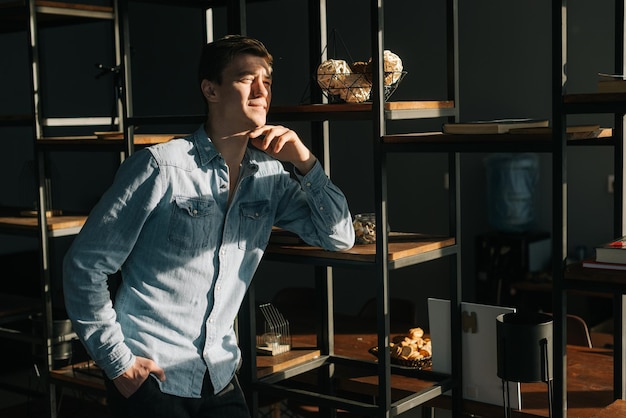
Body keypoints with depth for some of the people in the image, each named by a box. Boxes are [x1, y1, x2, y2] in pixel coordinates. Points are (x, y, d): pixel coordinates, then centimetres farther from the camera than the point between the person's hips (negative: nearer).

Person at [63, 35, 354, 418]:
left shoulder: (269, 176, 1)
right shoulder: (162, 166, -15)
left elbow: (340, 238, 0)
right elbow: (85, 264, -11)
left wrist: (305, 162, -12)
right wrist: (117, 361, -11)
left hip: (220, 376, 5)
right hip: (149, 375, -5)